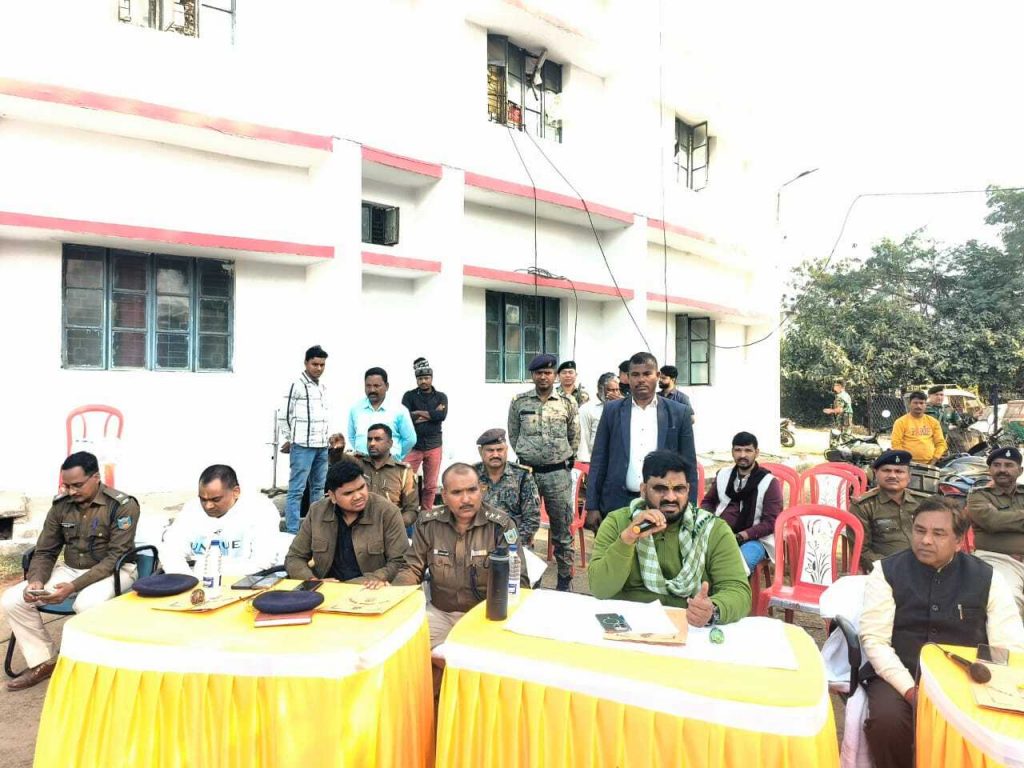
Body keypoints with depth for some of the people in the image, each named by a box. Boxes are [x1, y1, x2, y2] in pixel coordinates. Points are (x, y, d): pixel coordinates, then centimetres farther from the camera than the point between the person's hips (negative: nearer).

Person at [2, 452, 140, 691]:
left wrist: (74, 586, -29)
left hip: (112, 571, -6)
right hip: (69, 569, 6)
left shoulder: (122, 506, -17)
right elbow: (45, 551, 6)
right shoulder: (61, 505, -1)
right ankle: (42, 662, 6)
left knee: (87, 603, -36)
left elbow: (116, 557, -20)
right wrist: (36, 580, -16)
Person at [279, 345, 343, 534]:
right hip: (302, 446, -8)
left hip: (322, 447, 8)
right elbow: (284, 415, -6)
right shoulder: (297, 385, -7)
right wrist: (285, 441, -5)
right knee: (296, 490, -5)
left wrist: (329, 436, 12)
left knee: (318, 488, 13)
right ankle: (292, 532, -1)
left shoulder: (323, 388, 16)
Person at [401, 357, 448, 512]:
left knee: (431, 485, 6)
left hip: (434, 446, 2)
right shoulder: (409, 396, 4)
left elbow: (442, 415, -11)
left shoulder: (441, 397, 8)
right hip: (413, 446, -1)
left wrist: (418, 413, -9)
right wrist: (432, 414, -11)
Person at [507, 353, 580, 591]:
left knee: (562, 530, 7)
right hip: (527, 471, 0)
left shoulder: (567, 403, 2)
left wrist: (564, 459, 9)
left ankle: (565, 581, 19)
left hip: (559, 474, 0)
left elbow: (574, 437, 11)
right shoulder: (519, 402, 1)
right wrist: (526, 456, 8)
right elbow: (513, 434, 9)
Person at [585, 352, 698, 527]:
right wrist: (592, 506, 0)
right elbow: (599, 460, 4)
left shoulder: (679, 412, 2)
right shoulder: (612, 410, 4)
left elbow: (688, 464, 4)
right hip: (617, 503, 1)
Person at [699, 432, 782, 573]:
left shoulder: (769, 482, -1)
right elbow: (708, 501, 23)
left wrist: (740, 537, -17)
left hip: (754, 540, -3)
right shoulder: (723, 474, 12)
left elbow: (771, 523, -6)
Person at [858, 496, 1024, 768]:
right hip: (900, 678, -1)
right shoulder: (888, 571, -1)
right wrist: (910, 690, -19)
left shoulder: (986, 578, 5)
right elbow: (874, 638, -6)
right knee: (887, 720, -30)